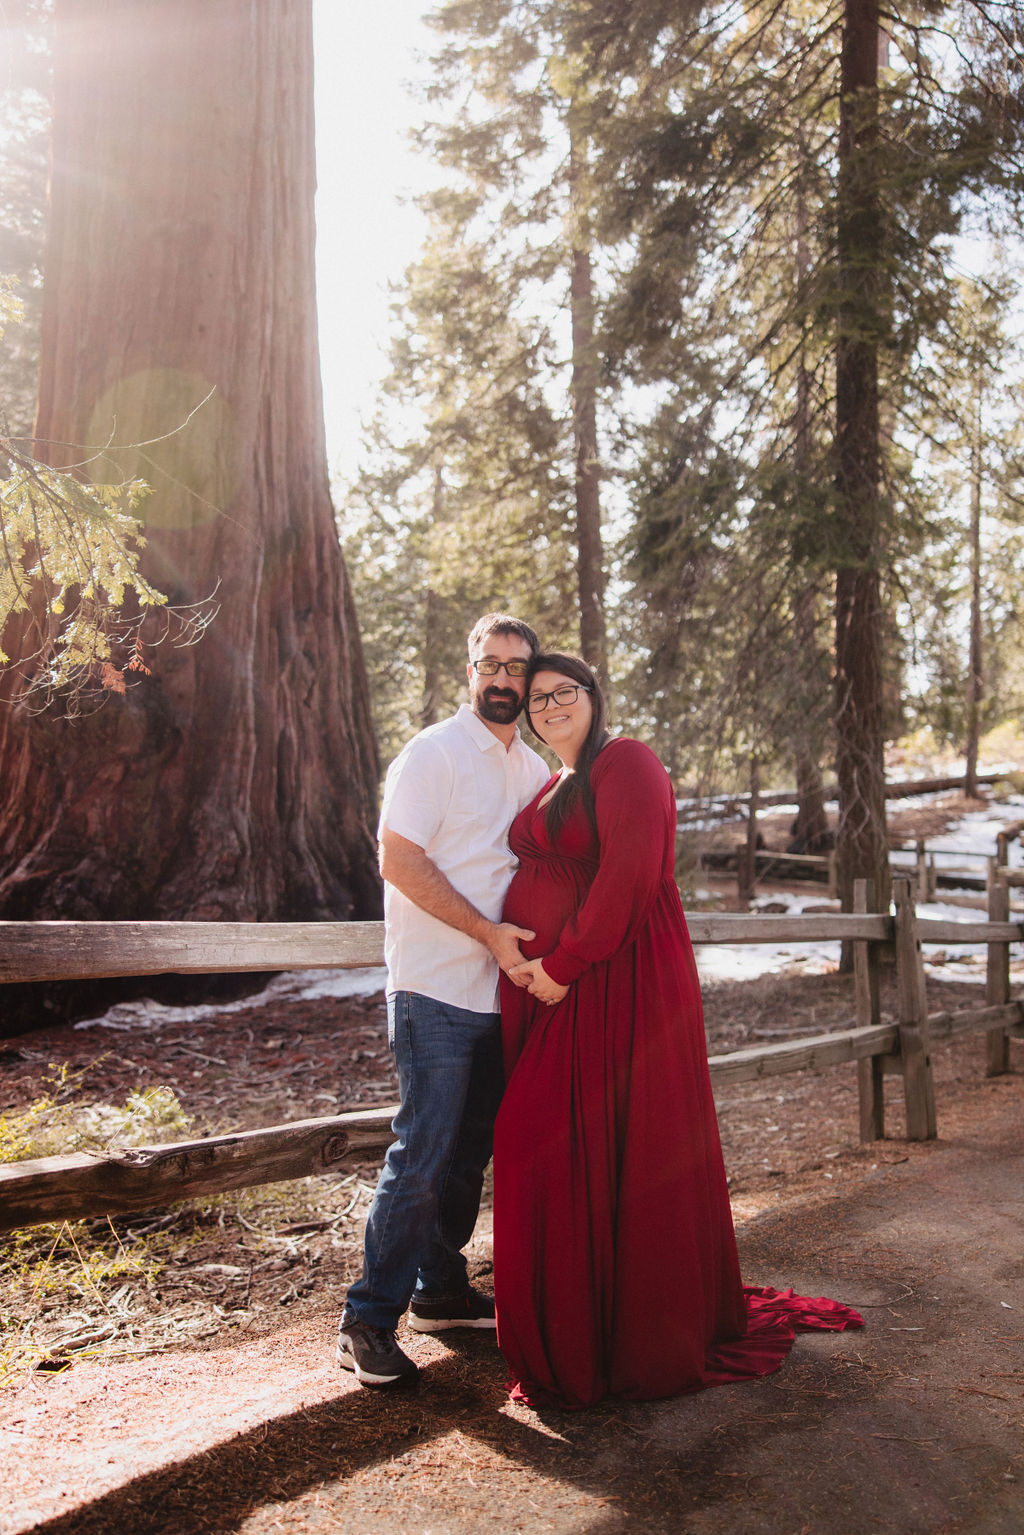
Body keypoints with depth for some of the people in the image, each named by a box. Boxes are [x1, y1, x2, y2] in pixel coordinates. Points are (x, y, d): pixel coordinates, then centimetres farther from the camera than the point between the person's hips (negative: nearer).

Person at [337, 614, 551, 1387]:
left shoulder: (535, 769, 14)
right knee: (423, 1156, -7)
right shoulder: (434, 754, -8)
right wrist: (488, 932, -18)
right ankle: (369, 1320, 5)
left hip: (501, 989, 7)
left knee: (471, 1149, 15)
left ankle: (441, 1289, 30)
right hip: (438, 990, -7)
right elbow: (399, 860, -15)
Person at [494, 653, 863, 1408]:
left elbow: (627, 872, -19)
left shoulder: (625, 763, -8)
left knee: (625, 1156, -1)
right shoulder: (551, 787, 18)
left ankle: (647, 1340, 14)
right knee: (550, 1157, 11)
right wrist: (524, 960, 9)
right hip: (547, 992, 9)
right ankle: (570, 1334, 25)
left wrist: (564, 962, -18)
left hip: (616, 986, -8)